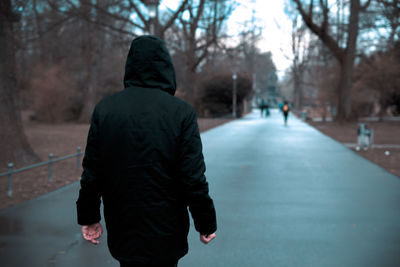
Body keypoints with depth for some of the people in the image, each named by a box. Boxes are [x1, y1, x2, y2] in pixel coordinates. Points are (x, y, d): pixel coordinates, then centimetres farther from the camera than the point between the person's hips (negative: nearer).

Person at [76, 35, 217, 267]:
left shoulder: (104, 109, -3)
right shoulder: (181, 112, -12)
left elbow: (91, 173, 0)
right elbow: (194, 178, -14)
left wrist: (89, 217, 12)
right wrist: (206, 223, -1)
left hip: (121, 232, 3)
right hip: (165, 235, -3)